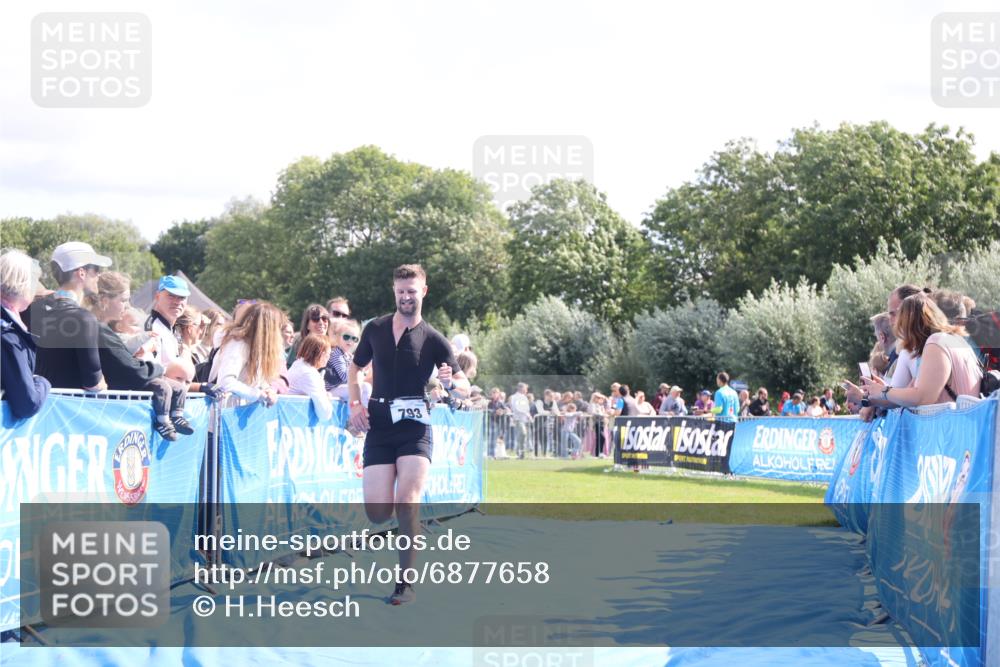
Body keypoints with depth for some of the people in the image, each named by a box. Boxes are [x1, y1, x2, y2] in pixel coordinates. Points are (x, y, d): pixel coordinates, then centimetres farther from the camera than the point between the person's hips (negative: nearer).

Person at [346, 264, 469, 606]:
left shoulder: (433, 340, 0)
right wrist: (355, 404, 7)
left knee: (407, 500, -19)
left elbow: (465, 388, 0)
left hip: (415, 426, -3)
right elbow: (355, 367, 23)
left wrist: (450, 383, -23)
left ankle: (406, 583, -12)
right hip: (378, 425, 3)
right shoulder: (375, 329, 9)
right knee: (377, 512, -6)